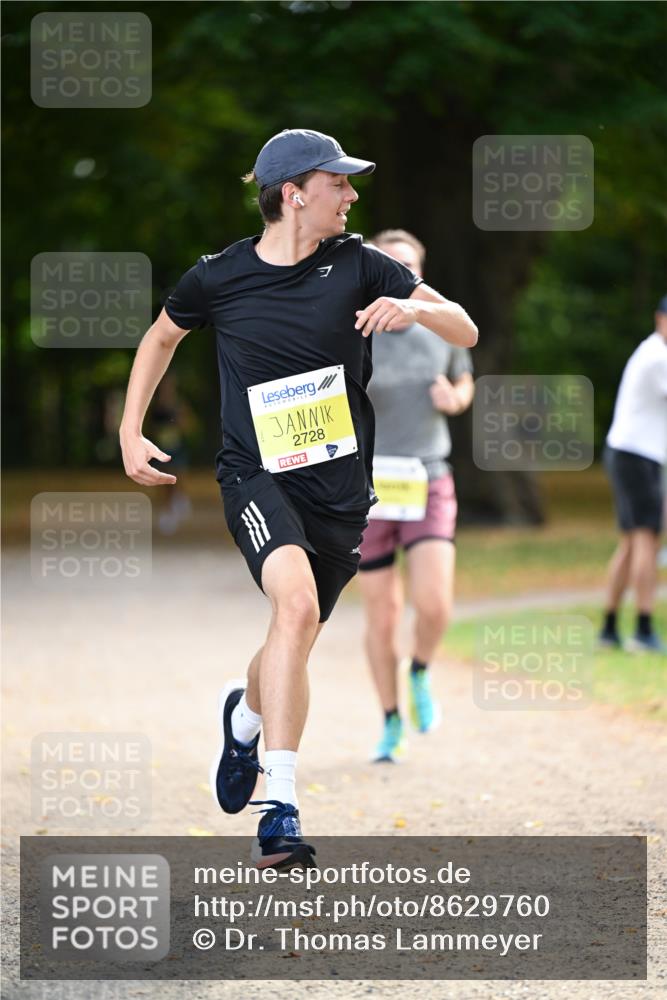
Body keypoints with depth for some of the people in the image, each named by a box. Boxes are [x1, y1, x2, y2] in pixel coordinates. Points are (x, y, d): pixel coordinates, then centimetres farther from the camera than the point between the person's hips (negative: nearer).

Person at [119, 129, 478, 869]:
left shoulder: (358, 266, -2)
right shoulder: (218, 277, -2)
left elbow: (466, 332, -5)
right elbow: (162, 337, 19)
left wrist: (413, 309, -25)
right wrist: (131, 433, 13)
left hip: (340, 487, 3)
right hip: (256, 476, -3)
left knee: (294, 642, 14)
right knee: (297, 602, -29)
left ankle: (245, 714, 52)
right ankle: (280, 810, -30)